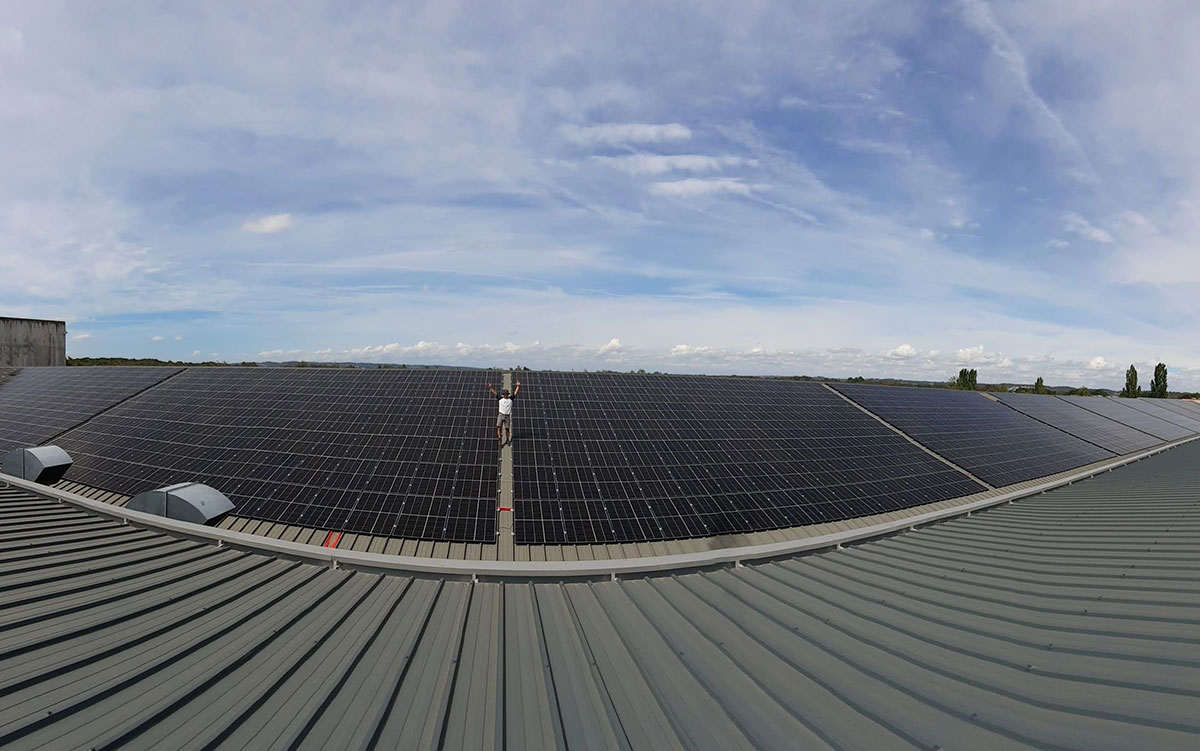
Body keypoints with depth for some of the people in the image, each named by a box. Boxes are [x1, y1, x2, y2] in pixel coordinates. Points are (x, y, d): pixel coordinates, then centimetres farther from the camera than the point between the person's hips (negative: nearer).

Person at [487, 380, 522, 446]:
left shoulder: (511, 399, 8)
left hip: (508, 415, 1)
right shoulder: (500, 398, 8)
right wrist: (490, 388, -6)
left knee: (507, 428, 3)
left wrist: (518, 386, -10)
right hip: (501, 414, 0)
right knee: (499, 427, -13)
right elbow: (494, 393, 4)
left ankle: (508, 440, 12)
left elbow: (516, 392, 2)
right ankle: (499, 438, -19)